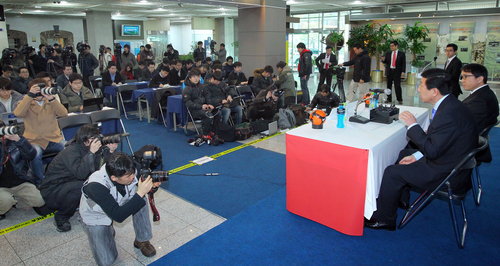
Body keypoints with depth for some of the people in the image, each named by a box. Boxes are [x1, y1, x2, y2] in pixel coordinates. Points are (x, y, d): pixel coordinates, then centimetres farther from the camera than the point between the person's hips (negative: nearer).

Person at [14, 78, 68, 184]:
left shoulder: (50, 103, 14)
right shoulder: (26, 103, 8)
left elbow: (63, 113, -6)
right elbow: (18, 113, -15)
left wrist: (51, 98, -18)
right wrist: (30, 95, -18)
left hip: (54, 139, 2)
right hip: (35, 141, -2)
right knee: (35, 154, -34)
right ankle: (41, 182, -12)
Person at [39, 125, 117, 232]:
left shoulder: (91, 148, -3)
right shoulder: (72, 150, -24)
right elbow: (80, 173, -39)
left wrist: (110, 151, -20)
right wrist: (91, 153, -42)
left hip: (69, 185, 7)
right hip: (52, 190, -7)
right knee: (80, 186, -35)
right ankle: (60, 219, -10)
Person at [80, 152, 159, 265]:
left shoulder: (129, 172, -26)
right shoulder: (96, 186, -39)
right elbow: (118, 216, -42)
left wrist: (152, 185, -31)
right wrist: (140, 193, -46)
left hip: (120, 204, 4)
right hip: (96, 217, -4)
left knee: (140, 200, -26)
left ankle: (142, 240, -6)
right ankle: (108, 232, 19)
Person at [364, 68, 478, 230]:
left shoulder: (450, 113, -29)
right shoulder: (448, 105, 3)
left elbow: (432, 150, -27)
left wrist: (413, 125, -20)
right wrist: (417, 155, 6)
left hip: (447, 174, -11)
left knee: (392, 172, -12)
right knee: (403, 154, 22)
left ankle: (384, 219, 5)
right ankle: (401, 198, 37)